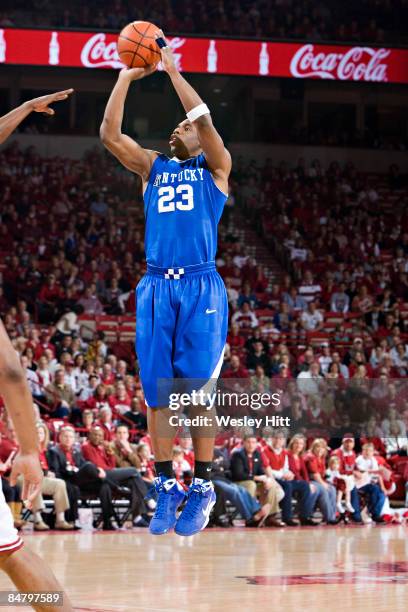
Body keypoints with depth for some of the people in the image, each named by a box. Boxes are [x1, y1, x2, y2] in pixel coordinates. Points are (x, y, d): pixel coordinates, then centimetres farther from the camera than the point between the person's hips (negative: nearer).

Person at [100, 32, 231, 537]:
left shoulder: (215, 168, 8)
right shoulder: (153, 167, 18)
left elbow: (204, 120, -10)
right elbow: (109, 134, 5)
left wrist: (171, 69, -8)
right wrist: (127, 76, 1)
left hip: (201, 289, -4)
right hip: (156, 288, 4)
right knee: (158, 395, 1)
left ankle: (201, 489, 3)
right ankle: (166, 486, 9)